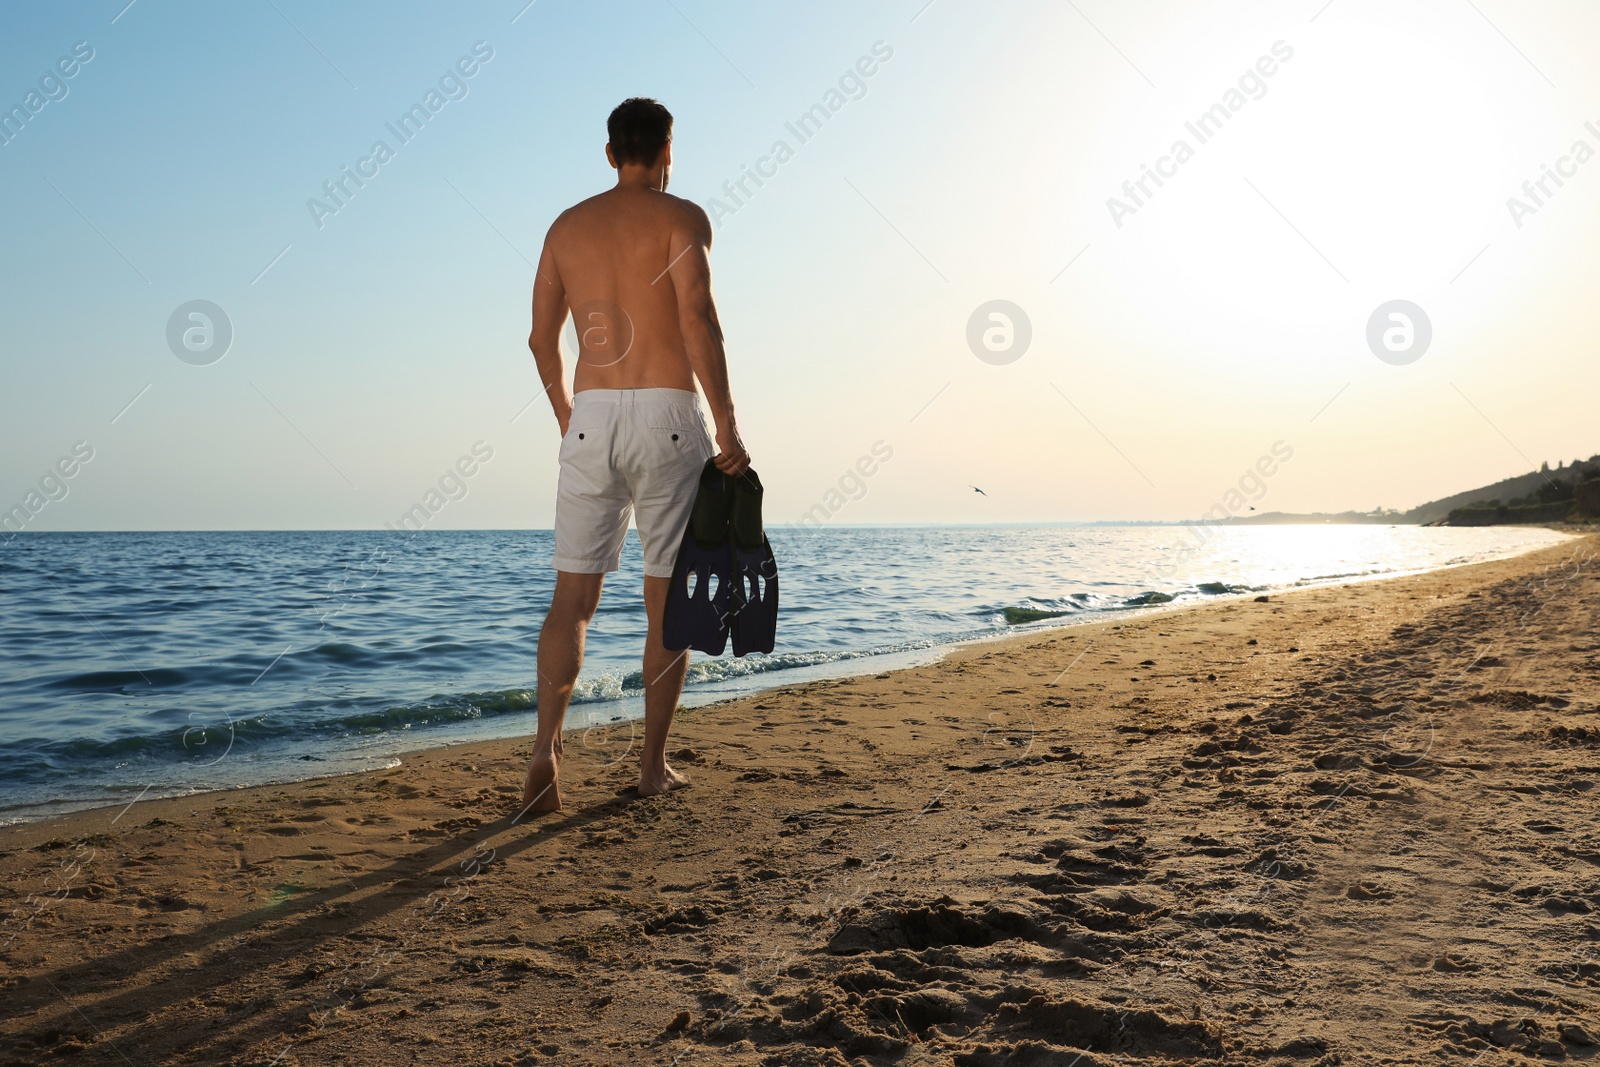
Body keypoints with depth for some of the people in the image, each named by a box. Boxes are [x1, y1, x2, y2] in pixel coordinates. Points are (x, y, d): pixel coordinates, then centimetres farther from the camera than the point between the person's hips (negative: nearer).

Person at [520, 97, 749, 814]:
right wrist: (728, 431, -12)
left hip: (592, 419, 4)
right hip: (667, 415, -3)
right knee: (668, 600, 6)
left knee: (572, 598, 6)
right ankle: (653, 764, 13)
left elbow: (542, 338, 16)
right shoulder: (681, 217, 1)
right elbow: (697, 320, -14)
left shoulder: (567, 225, 15)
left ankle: (546, 749, -8)